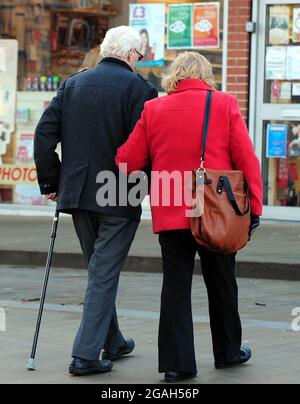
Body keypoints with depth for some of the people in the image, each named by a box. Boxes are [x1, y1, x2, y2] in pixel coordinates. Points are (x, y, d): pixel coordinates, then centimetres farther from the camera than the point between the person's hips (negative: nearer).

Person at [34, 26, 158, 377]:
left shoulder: (72, 84, 8)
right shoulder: (137, 87, -8)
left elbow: (44, 134, 4)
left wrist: (50, 183, 11)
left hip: (78, 193, 5)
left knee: (100, 271, 20)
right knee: (104, 274, 0)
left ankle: (112, 343, 31)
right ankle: (86, 354, -5)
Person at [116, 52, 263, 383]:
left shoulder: (153, 110, 1)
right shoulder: (225, 105, -3)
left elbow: (127, 162, 1)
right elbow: (246, 159, -7)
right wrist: (254, 207, -1)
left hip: (170, 215, 0)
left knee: (175, 285, 5)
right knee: (221, 284, 15)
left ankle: (177, 362, 1)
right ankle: (227, 352, 29)